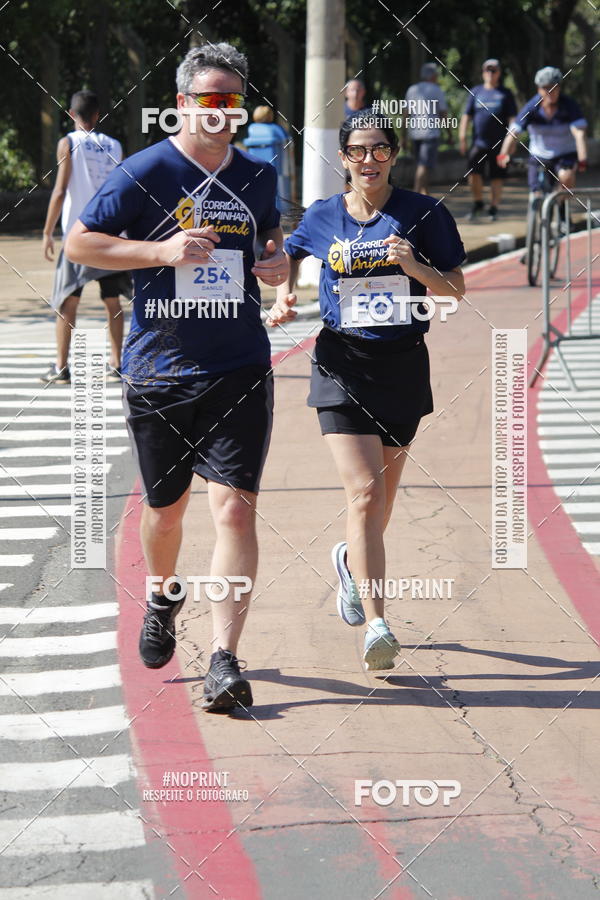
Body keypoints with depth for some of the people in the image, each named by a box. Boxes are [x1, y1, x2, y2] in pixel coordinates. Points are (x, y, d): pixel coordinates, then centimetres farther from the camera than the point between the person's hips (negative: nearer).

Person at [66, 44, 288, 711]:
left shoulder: (258, 178, 8)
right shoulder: (145, 173, -6)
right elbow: (78, 243, -4)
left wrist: (278, 264, 4)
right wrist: (162, 251, -16)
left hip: (240, 371, 1)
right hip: (157, 373, -1)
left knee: (234, 507, -13)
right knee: (165, 507, 14)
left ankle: (225, 660, -14)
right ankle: (163, 596, 47)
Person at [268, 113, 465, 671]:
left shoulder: (423, 215, 0)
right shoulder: (322, 218, 4)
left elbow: (454, 291, 2)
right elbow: (288, 253, 25)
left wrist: (413, 266, -15)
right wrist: (283, 298, 7)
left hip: (404, 366, 1)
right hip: (343, 367, -1)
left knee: (381, 498, 14)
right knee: (364, 493, -16)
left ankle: (352, 561, 48)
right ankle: (377, 625, -18)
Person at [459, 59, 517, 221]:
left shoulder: (505, 94, 7)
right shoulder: (476, 92, 12)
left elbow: (512, 118, 4)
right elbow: (466, 115, 12)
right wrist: (462, 137, 3)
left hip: (499, 144, -1)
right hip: (478, 141, 1)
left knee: (496, 178, 2)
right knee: (474, 173, -10)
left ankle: (494, 208, 12)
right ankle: (478, 203, 10)